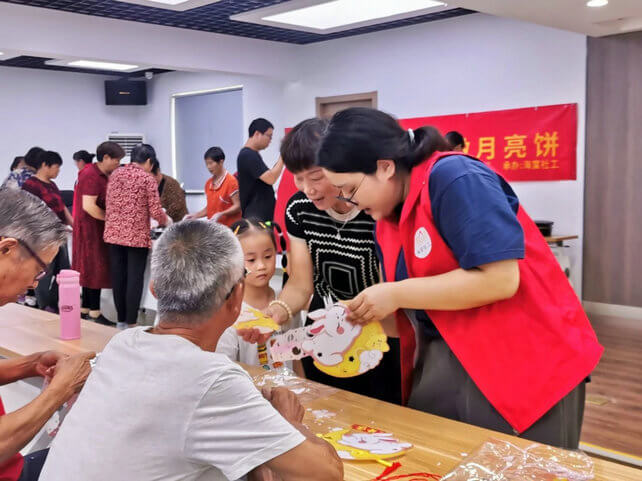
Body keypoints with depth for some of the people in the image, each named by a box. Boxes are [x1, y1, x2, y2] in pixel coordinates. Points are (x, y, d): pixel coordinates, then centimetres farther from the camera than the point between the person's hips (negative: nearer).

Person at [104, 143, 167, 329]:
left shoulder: (115, 174, 9)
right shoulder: (147, 179, -6)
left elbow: (109, 205, 12)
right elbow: (155, 212, -8)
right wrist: (166, 221, 11)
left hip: (114, 233, 5)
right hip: (137, 235, -5)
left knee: (118, 277, 12)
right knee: (135, 279, 1)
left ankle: (121, 320, 21)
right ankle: (130, 324, 4)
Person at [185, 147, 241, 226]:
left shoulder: (231, 181, -7)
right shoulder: (208, 183, 13)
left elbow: (238, 206, -10)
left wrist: (221, 214, -21)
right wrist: (195, 216, 7)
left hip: (229, 226, -5)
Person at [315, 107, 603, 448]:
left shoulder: (455, 179, -19)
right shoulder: (387, 220, 8)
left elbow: (500, 279, -26)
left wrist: (396, 295, -20)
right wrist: (361, 317, 0)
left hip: (521, 365, -8)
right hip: (444, 363, 8)